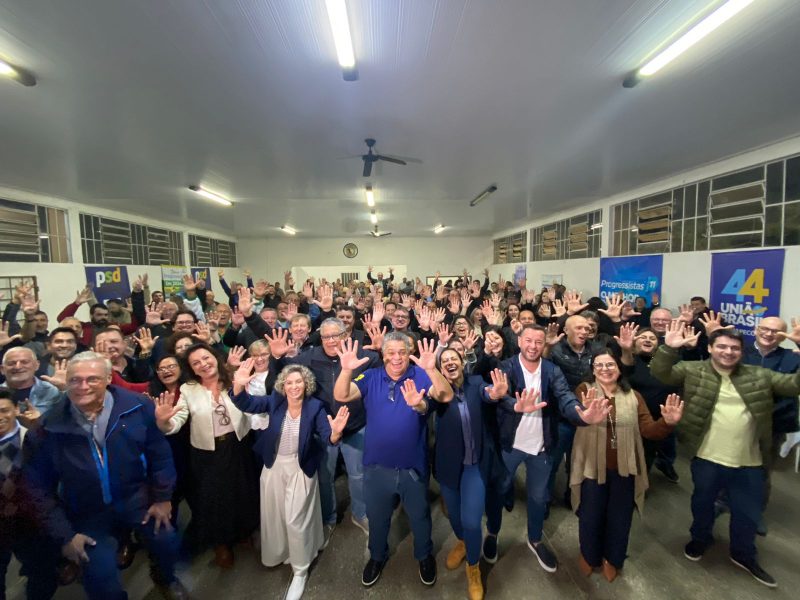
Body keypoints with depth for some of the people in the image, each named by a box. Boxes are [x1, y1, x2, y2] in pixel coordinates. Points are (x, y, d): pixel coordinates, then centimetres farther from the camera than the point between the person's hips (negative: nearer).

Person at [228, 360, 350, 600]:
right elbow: (245, 404, -20)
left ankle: (300, 571, 29)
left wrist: (335, 432, -50)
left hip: (299, 469, -3)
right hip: (273, 466, 4)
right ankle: (277, 555, 52)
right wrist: (239, 385, -42)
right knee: (273, 515, 22)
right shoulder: (275, 401, -14)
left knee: (295, 520, 4)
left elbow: (326, 437, -25)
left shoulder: (315, 406, -21)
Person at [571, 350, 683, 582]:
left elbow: (649, 430, -3)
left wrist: (667, 422, -23)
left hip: (624, 469, 3)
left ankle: (611, 559, 47)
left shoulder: (633, 397, 1)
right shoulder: (585, 390, -9)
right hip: (592, 467, -2)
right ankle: (589, 555, 44)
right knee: (590, 517, 15)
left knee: (619, 518, 20)